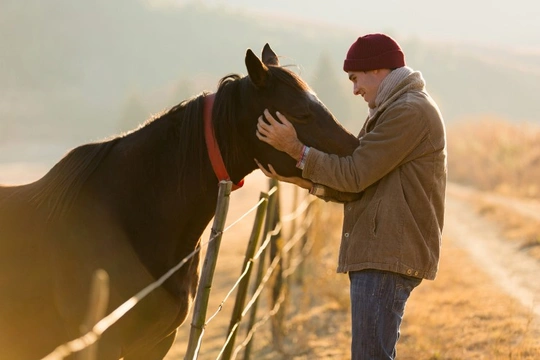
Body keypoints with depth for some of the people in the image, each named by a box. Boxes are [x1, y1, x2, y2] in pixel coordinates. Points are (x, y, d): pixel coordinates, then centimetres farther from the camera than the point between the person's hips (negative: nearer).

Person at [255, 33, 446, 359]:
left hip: (387, 258, -11)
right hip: (381, 253, 11)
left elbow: (355, 176, -16)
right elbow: (362, 185, 15)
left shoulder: (409, 111, -14)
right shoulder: (395, 110, 21)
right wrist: (301, 179, 5)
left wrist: (296, 149, -11)